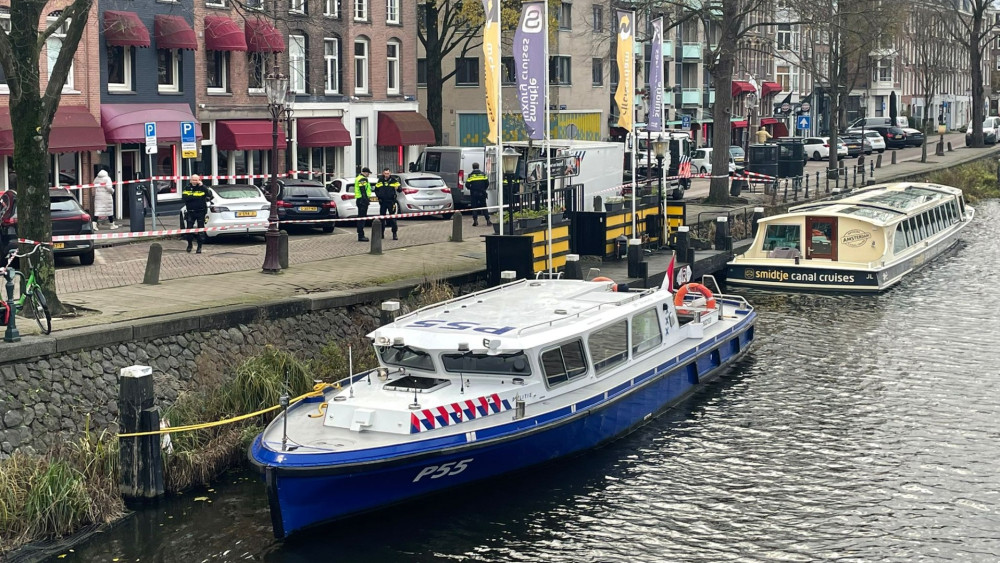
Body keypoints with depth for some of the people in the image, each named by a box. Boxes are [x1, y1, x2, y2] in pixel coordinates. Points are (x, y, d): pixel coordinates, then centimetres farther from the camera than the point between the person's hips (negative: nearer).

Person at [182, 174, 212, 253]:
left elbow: (209, 194, -14)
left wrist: (202, 186, -18)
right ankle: (190, 244, 25)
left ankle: (199, 246, 8)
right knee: (189, 229, 5)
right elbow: (184, 197, -12)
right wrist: (196, 196, -16)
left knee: (201, 229, 0)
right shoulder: (187, 188, 4)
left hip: (201, 212, -1)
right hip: (190, 212, 1)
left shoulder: (202, 188, 2)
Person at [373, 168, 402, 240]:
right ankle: (381, 233, 18)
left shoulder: (394, 180, -1)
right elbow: (376, 189, 18)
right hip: (383, 202, 3)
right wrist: (378, 196, 2)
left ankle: (394, 234, 0)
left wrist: (398, 188, -26)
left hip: (391, 201, -3)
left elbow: (400, 189, -3)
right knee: (382, 217, 8)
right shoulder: (380, 181, 7)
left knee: (392, 218, -5)